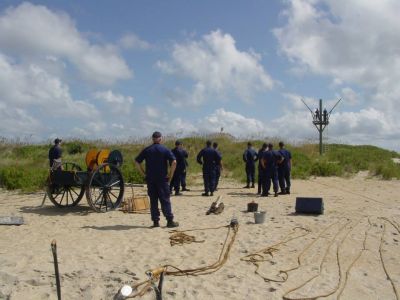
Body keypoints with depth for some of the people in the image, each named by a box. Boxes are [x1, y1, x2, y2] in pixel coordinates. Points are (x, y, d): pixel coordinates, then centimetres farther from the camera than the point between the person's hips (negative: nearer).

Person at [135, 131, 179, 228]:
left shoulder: (146, 150, 6)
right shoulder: (165, 149, -3)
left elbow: (137, 162, 4)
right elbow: (174, 162, -14)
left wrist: (144, 174, 6)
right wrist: (170, 174, -6)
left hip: (150, 179, 2)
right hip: (162, 178, -2)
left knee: (153, 200, 7)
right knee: (165, 200, 1)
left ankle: (155, 221, 7)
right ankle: (170, 221, 1)